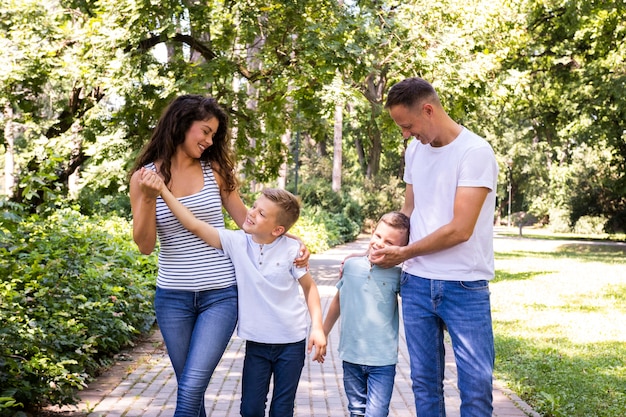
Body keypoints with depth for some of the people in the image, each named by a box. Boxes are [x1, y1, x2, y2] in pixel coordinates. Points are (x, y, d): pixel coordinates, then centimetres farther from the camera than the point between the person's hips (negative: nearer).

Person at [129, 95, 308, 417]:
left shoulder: (214, 170, 3)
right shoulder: (146, 176, 0)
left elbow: (248, 221, 9)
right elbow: (145, 245, -4)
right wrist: (148, 198, -18)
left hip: (220, 295, 0)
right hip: (173, 297, 1)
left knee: (191, 390, -11)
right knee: (189, 388, 10)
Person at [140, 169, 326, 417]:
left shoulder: (291, 250, -12)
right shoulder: (236, 242, -9)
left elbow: (309, 286, 1)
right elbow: (195, 225, -17)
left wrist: (317, 327, -7)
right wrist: (163, 190, -24)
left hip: (291, 342, -2)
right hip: (256, 342, 2)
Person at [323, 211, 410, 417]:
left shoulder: (397, 275, -9)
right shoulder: (351, 265, 0)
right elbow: (338, 300, 14)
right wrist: (322, 334, 20)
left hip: (382, 361, -3)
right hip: (351, 356, 3)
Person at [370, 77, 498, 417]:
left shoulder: (475, 152, -13)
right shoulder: (415, 150, 9)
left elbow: (460, 229, -18)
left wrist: (403, 253, -8)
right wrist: (383, 247, 3)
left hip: (465, 287, -6)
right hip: (417, 284, 6)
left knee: (477, 385, -3)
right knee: (424, 383, 10)